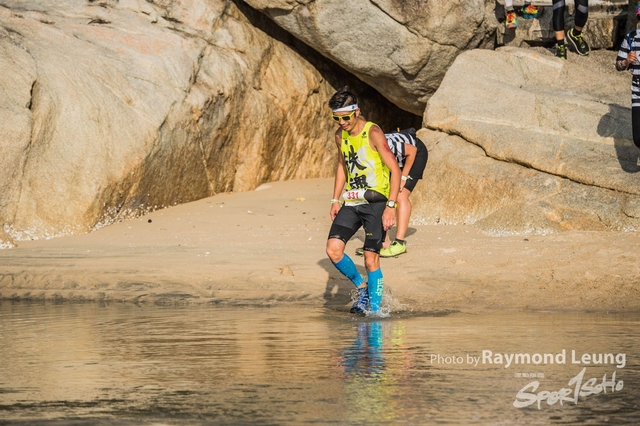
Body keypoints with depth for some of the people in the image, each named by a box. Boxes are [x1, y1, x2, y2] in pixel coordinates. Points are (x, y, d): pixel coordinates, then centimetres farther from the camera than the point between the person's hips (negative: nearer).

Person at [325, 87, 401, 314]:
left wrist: (390, 206, -20)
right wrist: (335, 200, 17)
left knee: (371, 260, -7)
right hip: (352, 202, 6)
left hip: (376, 203, -6)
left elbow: (395, 170, -14)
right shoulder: (340, 135, 7)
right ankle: (362, 288, 11)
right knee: (333, 249, -10)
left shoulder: (373, 133, -13)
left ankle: (374, 309, 4)